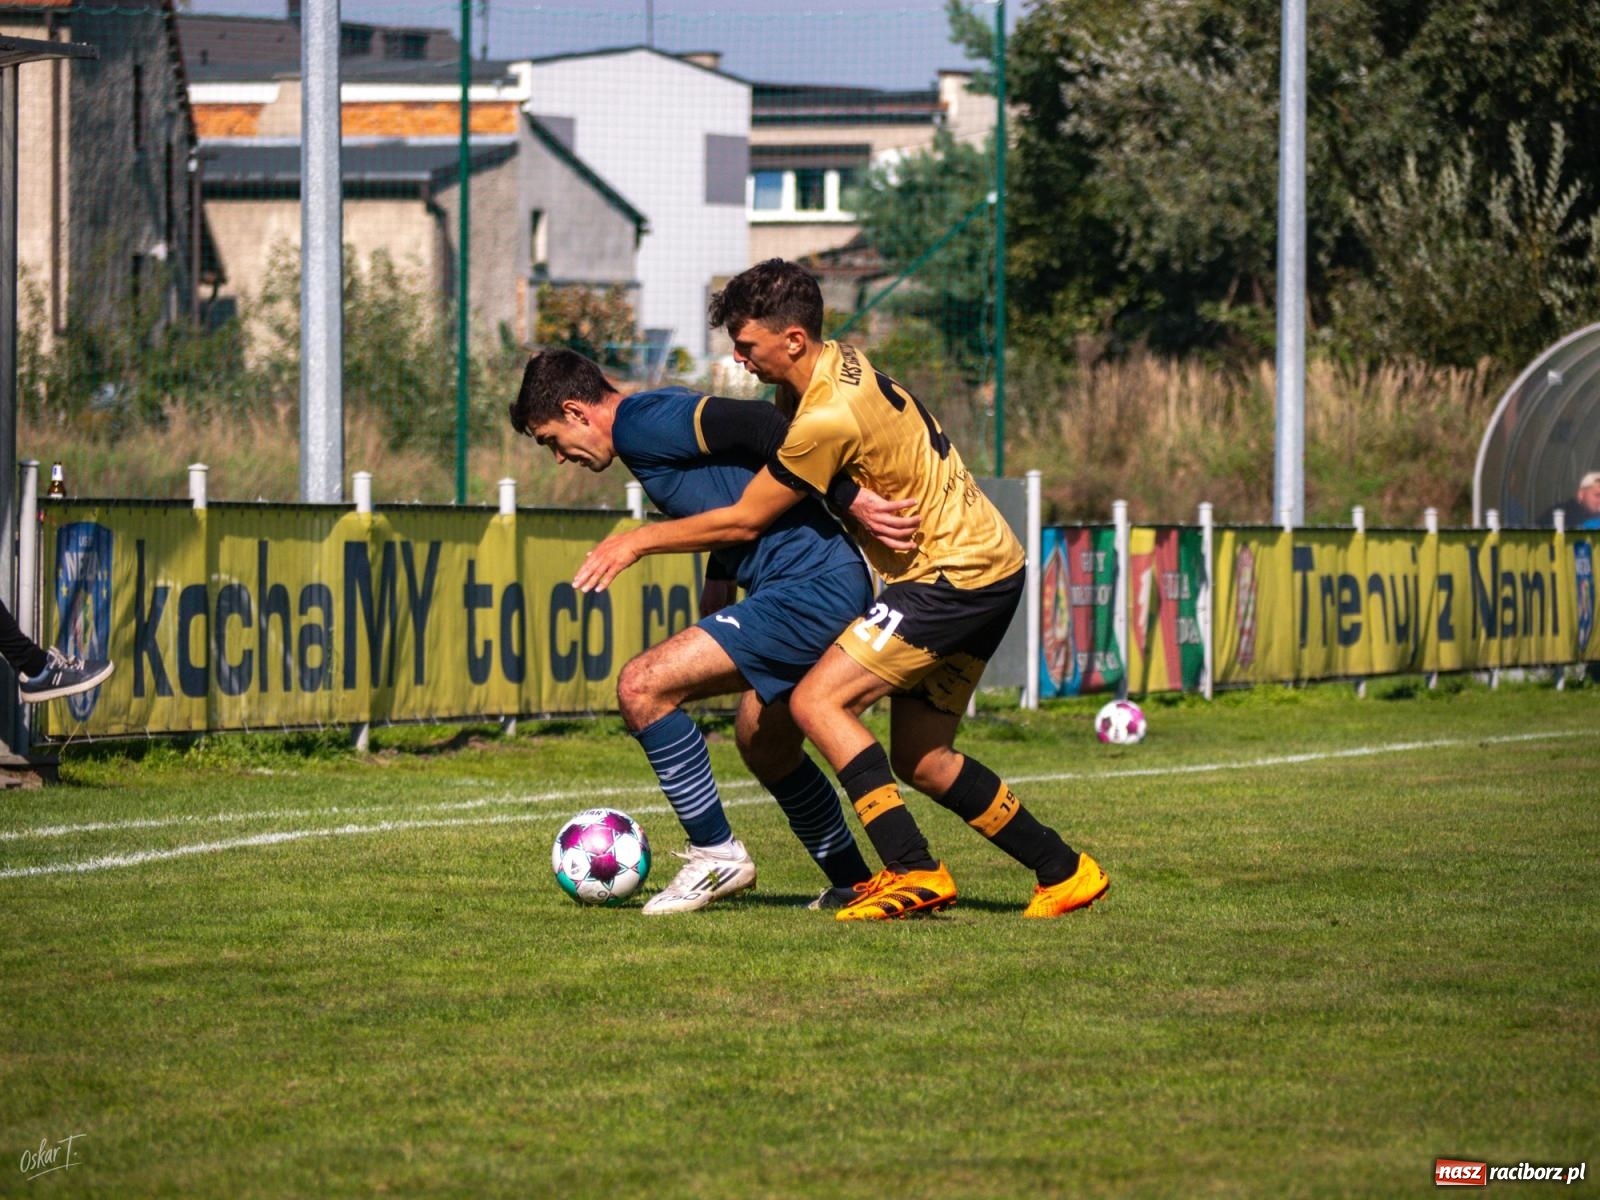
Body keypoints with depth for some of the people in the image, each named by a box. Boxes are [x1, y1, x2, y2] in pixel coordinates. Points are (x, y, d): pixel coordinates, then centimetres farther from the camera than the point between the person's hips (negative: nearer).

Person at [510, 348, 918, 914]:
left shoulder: (640, 424, -11)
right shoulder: (661, 416, 20)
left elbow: (758, 425, -21)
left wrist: (853, 499, -24)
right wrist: (717, 586, 32)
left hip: (810, 587, -11)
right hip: (833, 586, 11)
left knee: (642, 686, -14)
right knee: (763, 743, 27)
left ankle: (716, 856, -5)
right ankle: (854, 884, 38)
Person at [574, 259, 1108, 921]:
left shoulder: (831, 416, -23)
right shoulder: (836, 363, 6)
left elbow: (745, 521, -13)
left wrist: (640, 540, -3)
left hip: (955, 572, -10)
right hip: (989, 566, 10)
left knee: (817, 700, -15)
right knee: (919, 760, 12)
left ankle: (913, 872, -20)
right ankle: (1065, 871, 17)